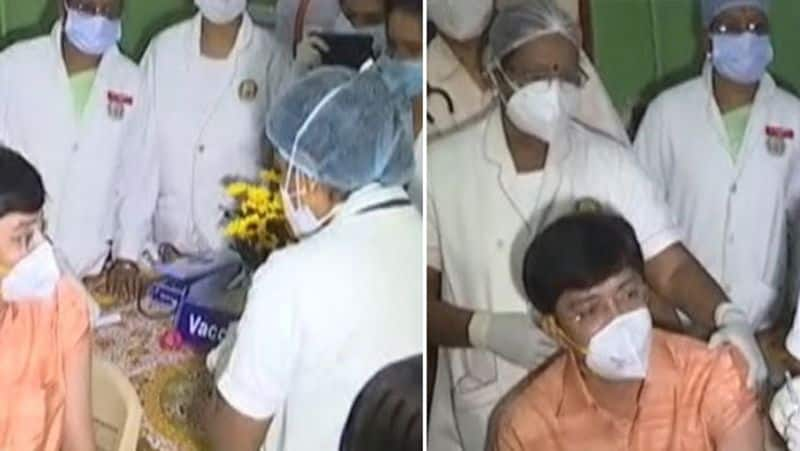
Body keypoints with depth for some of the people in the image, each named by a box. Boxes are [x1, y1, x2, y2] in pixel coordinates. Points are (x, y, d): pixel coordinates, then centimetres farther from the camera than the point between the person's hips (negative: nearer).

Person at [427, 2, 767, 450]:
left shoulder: (610, 162, -4)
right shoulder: (441, 166, -9)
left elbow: (670, 265, -9)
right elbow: (421, 301, -6)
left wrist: (728, 319, -27)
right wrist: (485, 329, -22)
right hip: (482, 413, -1)